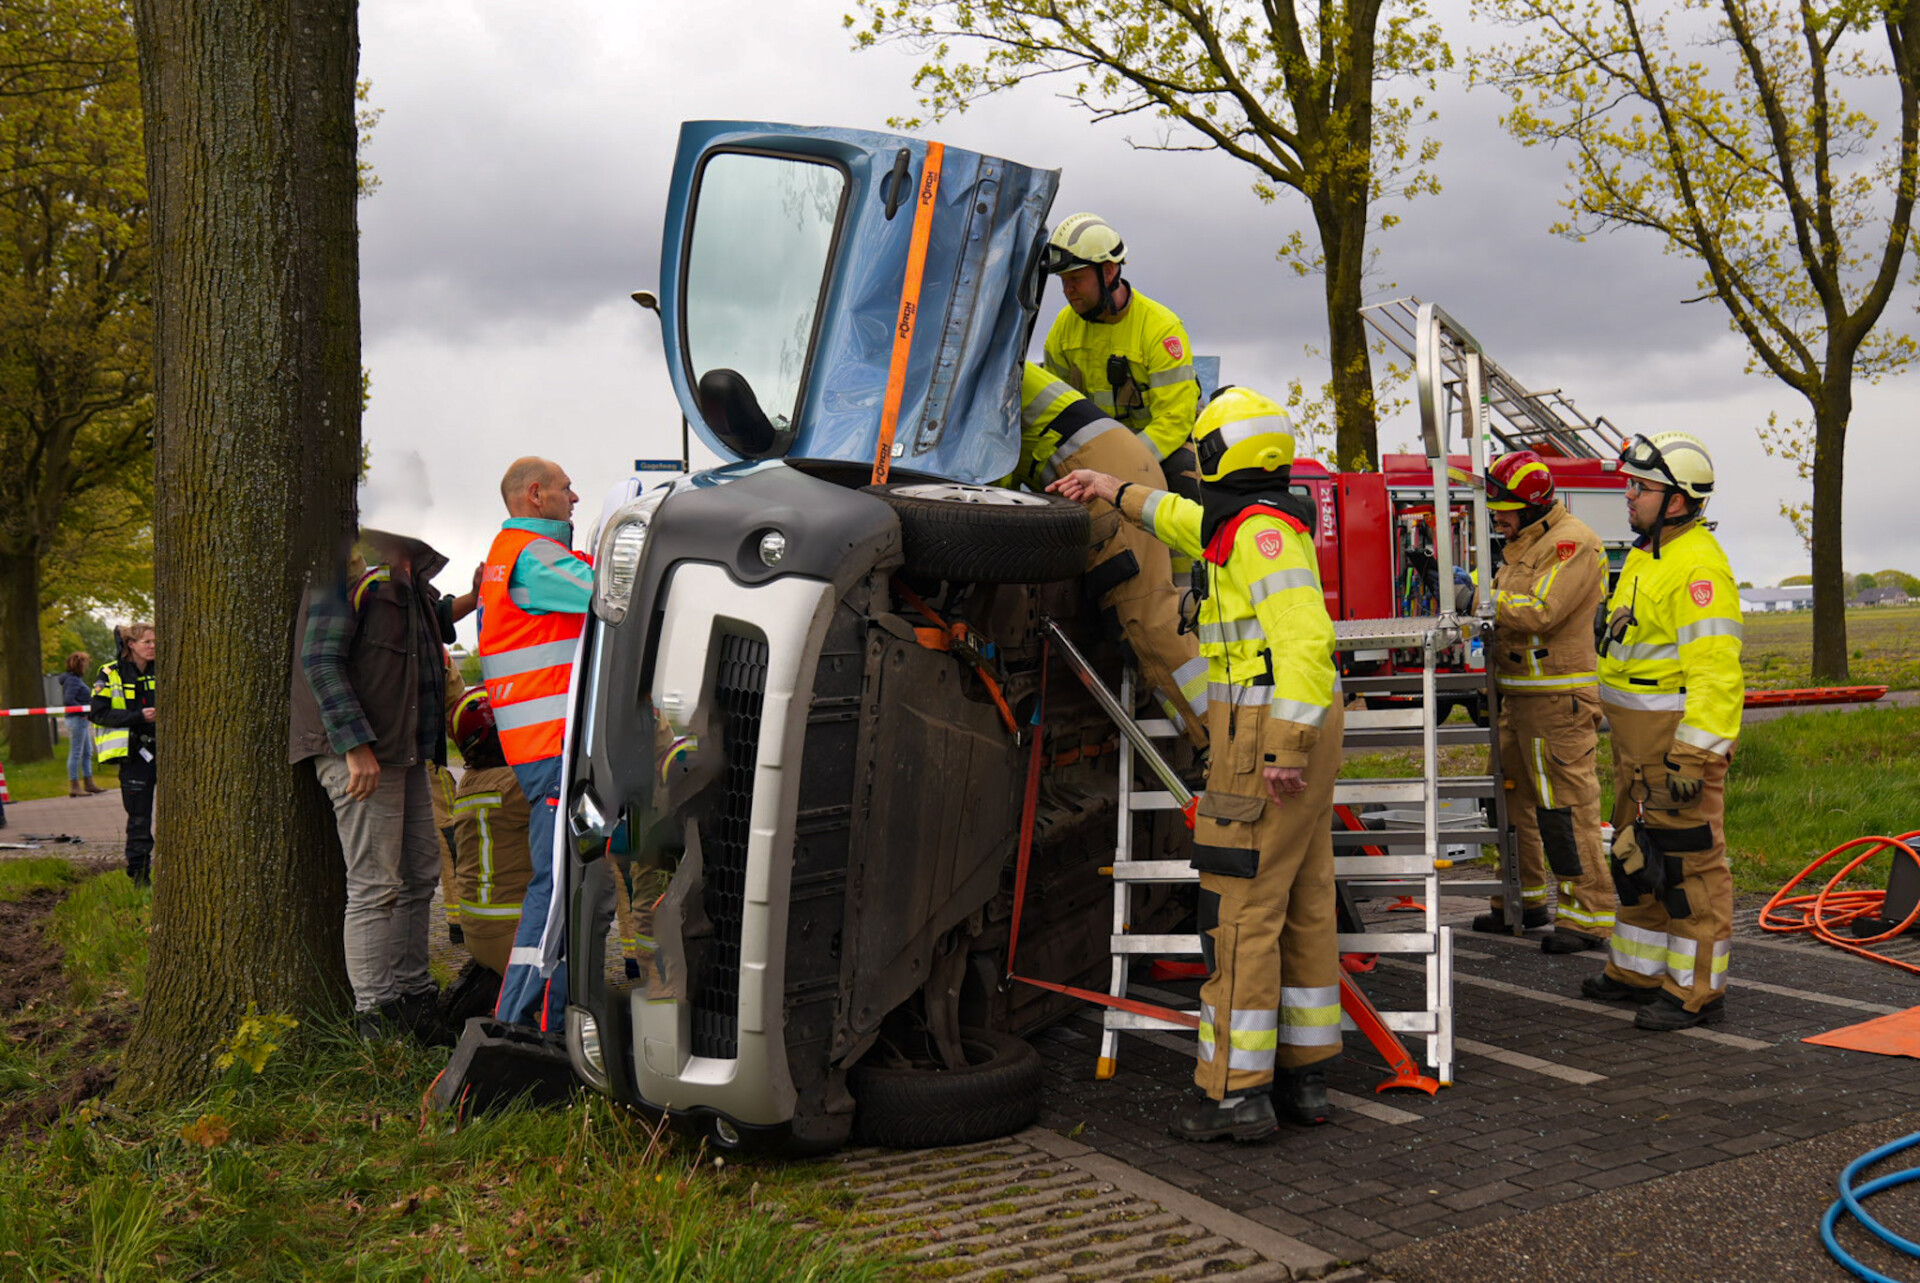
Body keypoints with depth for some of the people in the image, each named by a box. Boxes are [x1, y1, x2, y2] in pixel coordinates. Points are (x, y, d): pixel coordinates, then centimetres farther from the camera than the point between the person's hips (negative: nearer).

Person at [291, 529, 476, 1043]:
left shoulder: (410, 581, 16)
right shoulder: (354, 572, -12)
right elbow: (320, 661, -18)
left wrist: (469, 601, 19)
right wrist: (356, 745, -23)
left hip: (406, 752, 10)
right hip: (359, 755, -10)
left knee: (419, 876, 13)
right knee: (376, 886, -6)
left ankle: (414, 999, 24)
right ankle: (376, 1018, 2)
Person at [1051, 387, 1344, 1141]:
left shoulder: (1261, 530, -14)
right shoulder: (1258, 523, 17)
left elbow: (1305, 638, -25)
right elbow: (1188, 521, 39)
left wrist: (1286, 746, -27)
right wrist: (1117, 492, 45)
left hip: (1269, 732, -11)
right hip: (1295, 731, 11)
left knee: (1239, 911, -7)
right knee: (1303, 906, 12)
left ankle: (1236, 1093, -3)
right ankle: (1303, 1077, 20)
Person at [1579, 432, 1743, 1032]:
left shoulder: (1698, 564, -17)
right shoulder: (1646, 557, 16)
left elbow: (1715, 671, -23)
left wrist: (1693, 756, -27)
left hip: (1680, 737, -10)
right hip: (1637, 744, 10)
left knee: (1687, 863, -2)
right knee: (1637, 856, 17)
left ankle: (1697, 989, 7)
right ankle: (1637, 970, 29)